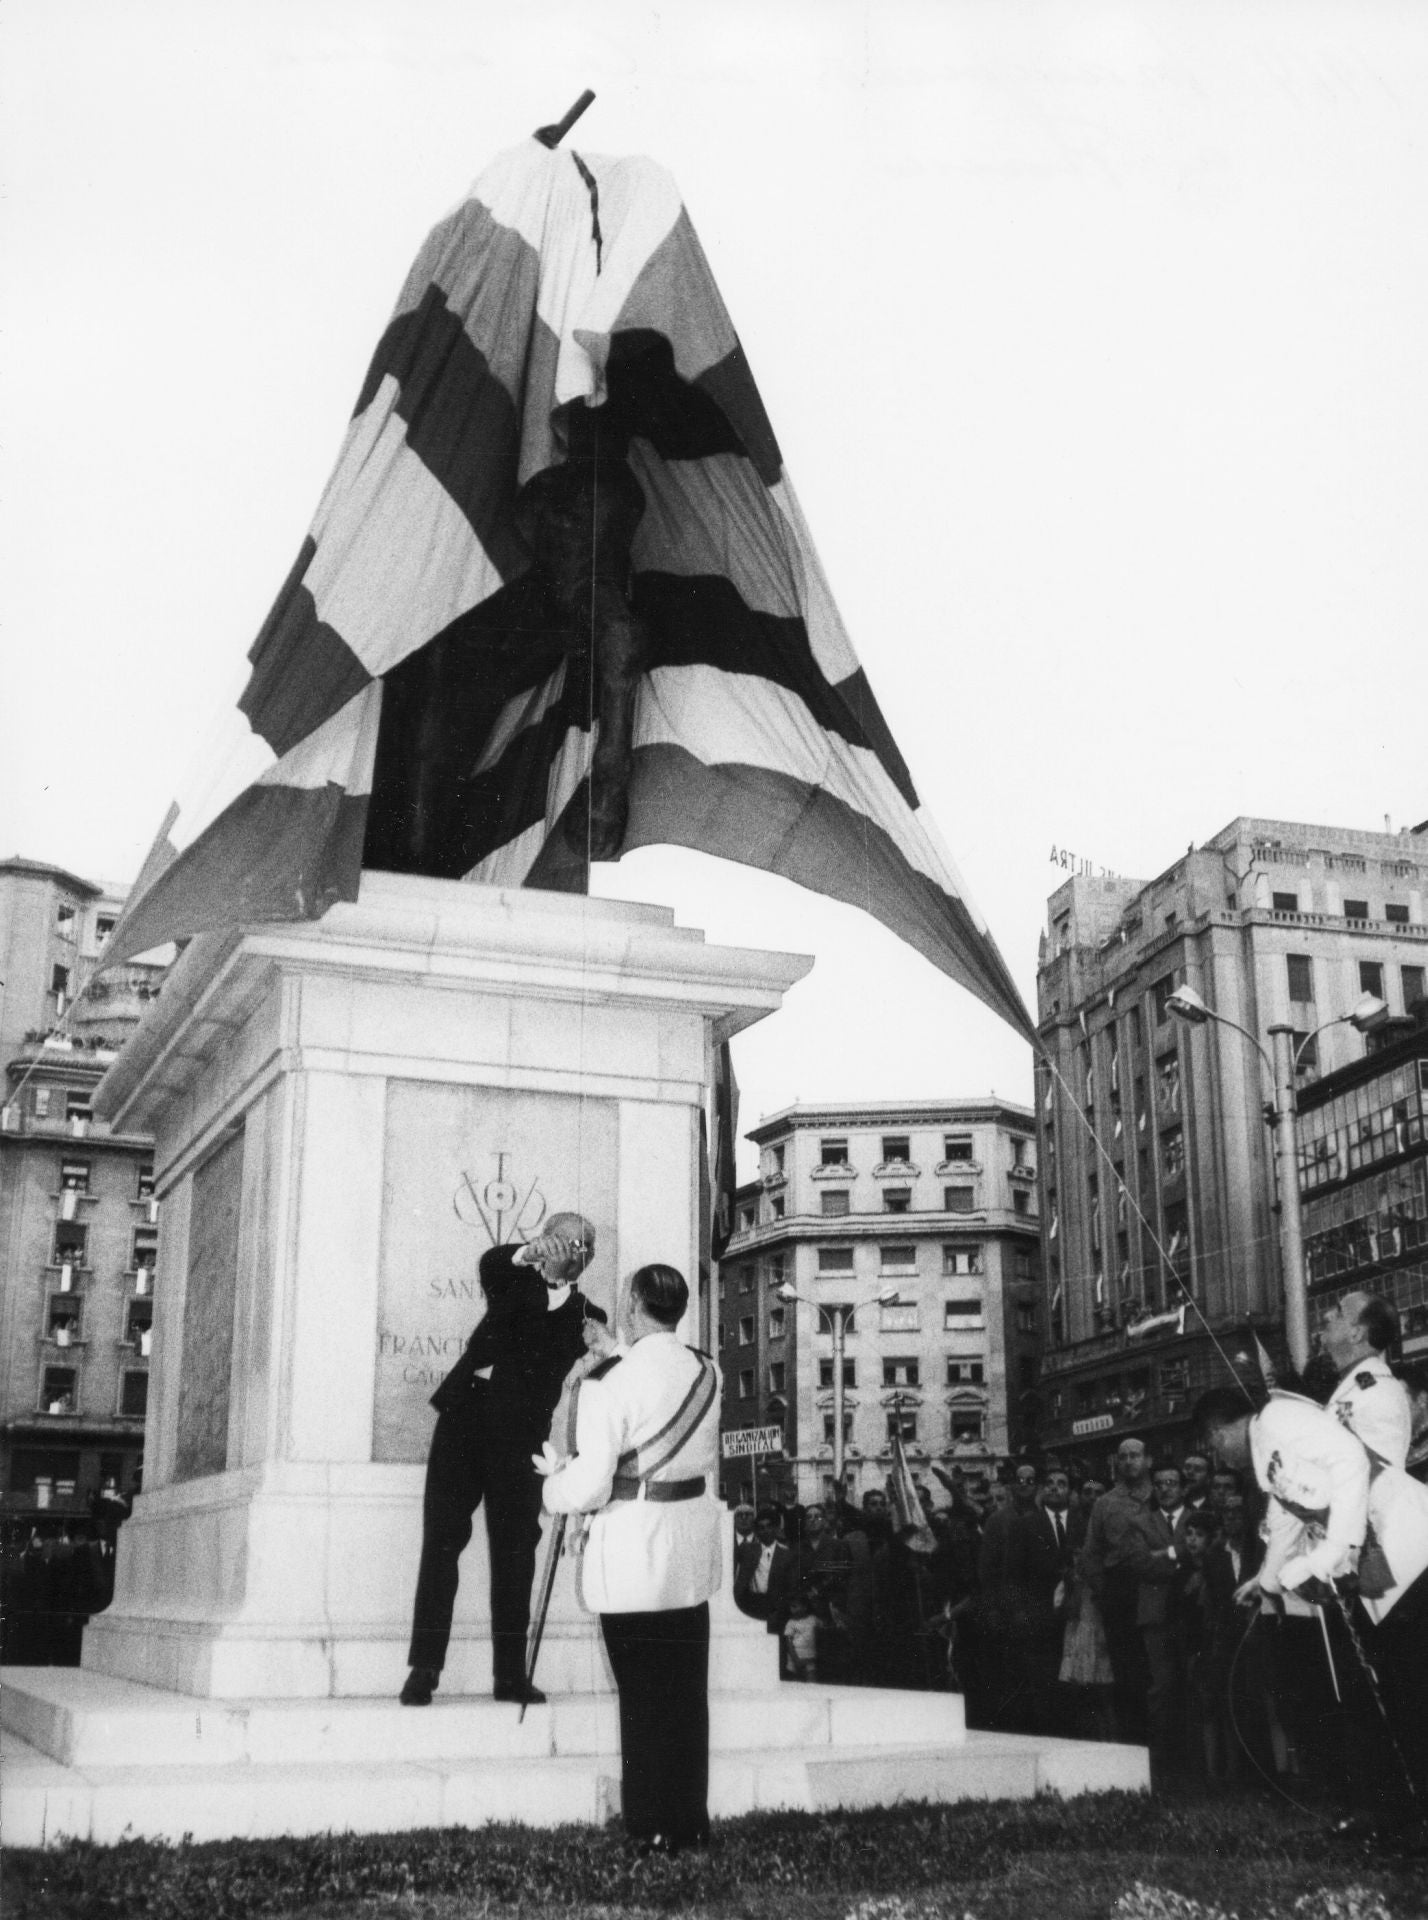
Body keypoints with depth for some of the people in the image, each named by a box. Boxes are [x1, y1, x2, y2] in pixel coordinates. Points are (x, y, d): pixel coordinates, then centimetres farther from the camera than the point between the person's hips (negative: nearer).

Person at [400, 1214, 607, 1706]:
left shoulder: (583, 1316, 13)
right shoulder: (516, 1283, 15)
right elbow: (490, 1263, -8)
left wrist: (602, 1348, -21)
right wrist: (526, 1255, -29)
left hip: (518, 1435, 0)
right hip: (465, 1414, 0)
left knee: (514, 1551, 1)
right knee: (442, 1539, -5)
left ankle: (510, 1674, 6)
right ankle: (423, 1669, -4)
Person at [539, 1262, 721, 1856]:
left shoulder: (608, 1383, -16)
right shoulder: (706, 1372, 2)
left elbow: (589, 1488, -15)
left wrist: (554, 1479, 5)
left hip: (632, 1551, -5)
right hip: (693, 1548, 5)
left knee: (641, 1693, 5)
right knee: (688, 1689, 14)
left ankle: (652, 1828, 12)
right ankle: (692, 1822, 22)